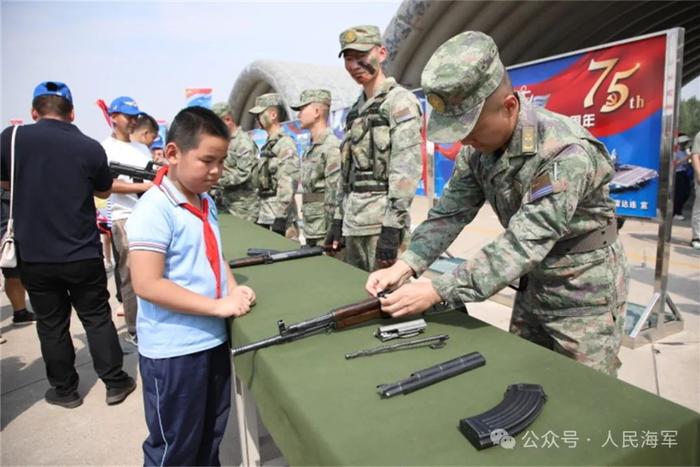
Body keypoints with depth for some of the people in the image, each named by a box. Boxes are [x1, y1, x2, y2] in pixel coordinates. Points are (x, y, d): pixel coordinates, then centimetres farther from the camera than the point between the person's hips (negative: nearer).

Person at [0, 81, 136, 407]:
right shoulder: (90, 147, -9)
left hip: (34, 256, 1)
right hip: (83, 255, -1)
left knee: (51, 325, 14)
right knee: (97, 318, 12)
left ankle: (65, 390, 27)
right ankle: (115, 383, 21)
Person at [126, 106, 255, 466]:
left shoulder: (206, 203, 6)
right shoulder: (154, 209, -19)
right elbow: (147, 284, -24)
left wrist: (233, 290, -1)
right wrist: (218, 306, -23)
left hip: (213, 339, 8)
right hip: (173, 350, -8)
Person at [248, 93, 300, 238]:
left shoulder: (285, 144, -13)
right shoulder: (268, 144, 16)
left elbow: (288, 184, -21)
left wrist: (280, 218, -22)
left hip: (278, 217, -9)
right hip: (265, 216, 9)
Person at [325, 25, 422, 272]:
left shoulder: (399, 101, -6)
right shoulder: (356, 110, 18)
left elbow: (406, 169, -15)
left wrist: (393, 227, -21)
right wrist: (338, 219, 15)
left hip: (382, 222, -8)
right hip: (354, 222, 8)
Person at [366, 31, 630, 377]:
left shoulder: (567, 152, -31)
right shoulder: (478, 147, -8)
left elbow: (521, 245, -35)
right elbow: (450, 212, -8)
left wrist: (436, 291, -36)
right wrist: (404, 266, -21)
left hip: (585, 296, -6)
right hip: (533, 289, 7)